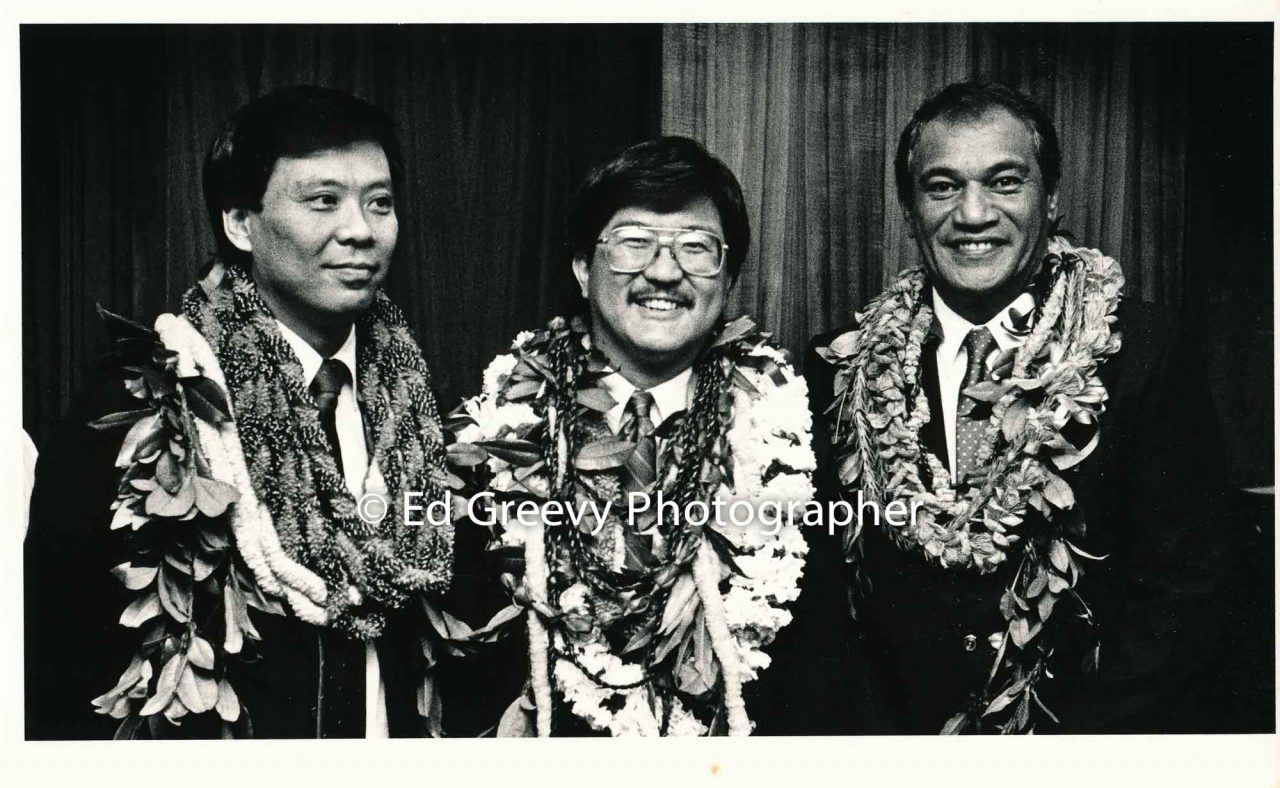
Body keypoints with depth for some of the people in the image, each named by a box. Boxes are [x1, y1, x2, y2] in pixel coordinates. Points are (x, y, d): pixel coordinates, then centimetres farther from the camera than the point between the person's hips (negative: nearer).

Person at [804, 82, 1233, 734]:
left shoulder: (1151, 353, -5)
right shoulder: (840, 368, 1)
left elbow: (1180, 594, -7)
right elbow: (813, 584, 2)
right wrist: (873, 730, -11)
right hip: (895, 724, 0)